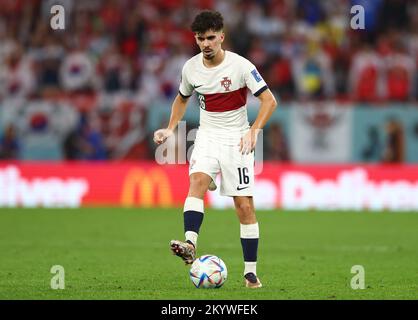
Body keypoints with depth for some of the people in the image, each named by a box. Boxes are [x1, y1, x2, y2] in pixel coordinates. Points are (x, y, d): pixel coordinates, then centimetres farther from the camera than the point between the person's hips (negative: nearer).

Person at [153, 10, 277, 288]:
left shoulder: (240, 66, -13)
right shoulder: (191, 67, 0)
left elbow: (269, 100, -13)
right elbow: (182, 98, 19)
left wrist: (254, 131, -25)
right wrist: (171, 129, 6)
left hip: (236, 141, -3)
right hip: (207, 137, 3)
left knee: (245, 206, -5)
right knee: (197, 180, -27)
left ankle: (251, 272, 2)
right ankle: (189, 245, -43)